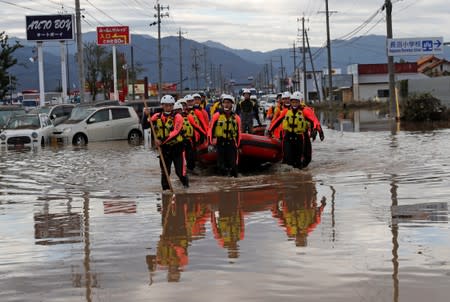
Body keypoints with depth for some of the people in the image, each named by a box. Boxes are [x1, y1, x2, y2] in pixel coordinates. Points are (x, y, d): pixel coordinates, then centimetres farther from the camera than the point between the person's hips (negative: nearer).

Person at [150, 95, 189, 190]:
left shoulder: (177, 117, -10)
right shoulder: (157, 117, 3)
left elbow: (175, 132, -22)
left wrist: (162, 140, -32)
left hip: (177, 147, -3)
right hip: (164, 148, 4)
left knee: (180, 171, -4)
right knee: (164, 172, 9)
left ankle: (187, 188, 18)